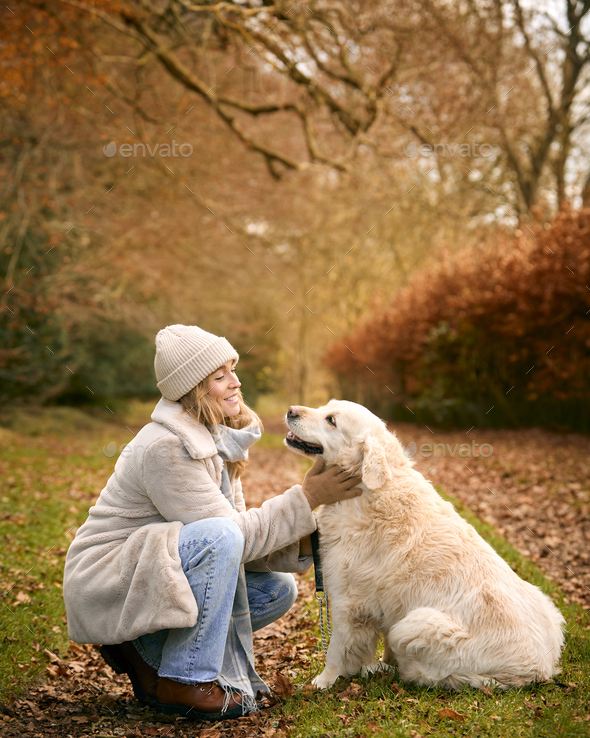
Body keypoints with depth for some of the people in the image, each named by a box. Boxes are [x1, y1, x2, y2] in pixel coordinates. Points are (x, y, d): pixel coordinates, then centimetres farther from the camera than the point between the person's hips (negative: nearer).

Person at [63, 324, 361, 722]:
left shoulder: (216, 440, 5)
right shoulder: (166, 448, -23)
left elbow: (243, 533, 4)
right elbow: (234, 534, -24)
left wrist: (300, 543, -13)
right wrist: (307, 497, -21)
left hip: (156, 574, 9)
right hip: (105, 582, -9)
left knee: (278, 589, 3)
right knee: (218, 538, -31)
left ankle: (147, 651, 8)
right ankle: (186, 682, -16)